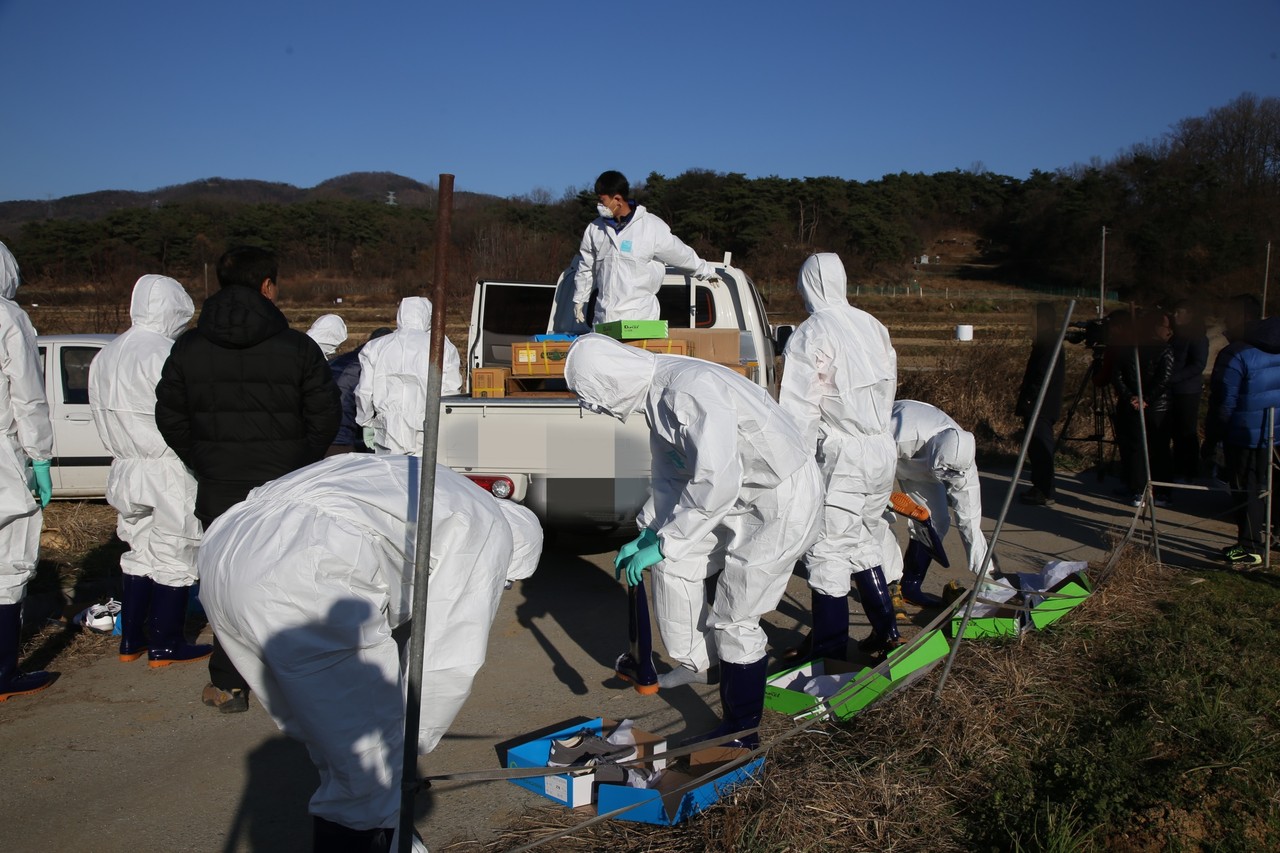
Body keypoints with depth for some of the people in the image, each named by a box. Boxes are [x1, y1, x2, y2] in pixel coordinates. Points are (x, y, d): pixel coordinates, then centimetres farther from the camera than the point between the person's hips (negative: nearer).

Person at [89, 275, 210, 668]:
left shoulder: (104, 356, 8)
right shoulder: (167, 355, -19)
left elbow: (101, 414, 11)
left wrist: (124, 451, 15)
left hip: (126, 470, 8)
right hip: (169, 473, -8)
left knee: (139, 554, 18)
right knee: (173, 559, 3)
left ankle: (131, 639, 25)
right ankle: (165, 645, 11)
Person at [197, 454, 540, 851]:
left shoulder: (404, 482, 34)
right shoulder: (489, 528, 11)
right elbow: (449, 662, 4)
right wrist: (405, 752, 18)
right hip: (299, 578, -9)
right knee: (368, 769, 5)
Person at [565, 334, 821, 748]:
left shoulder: (690, 389, -29)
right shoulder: (656, 395, 3)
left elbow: (716, 484, -34)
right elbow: (671, 479, 15)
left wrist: (661, 545, -24)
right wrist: (646, 536, 10)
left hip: (784, 501, -9)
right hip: (741, 497, 9)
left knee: (734, 619, -1)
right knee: (676, 562, 11)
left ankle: (740, 734, 16)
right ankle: (692, 663, 28)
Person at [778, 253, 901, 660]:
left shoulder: (811, 334, -13)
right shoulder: (872, 326, 8)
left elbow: (800, 410, -15)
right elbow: (889, 386, 14)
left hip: (842, 457, -8)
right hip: (883, 450, 8)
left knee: (827, 552, 2)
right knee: (864, 545, 20)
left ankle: (828, 646, 9)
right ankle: (886, 630, 26)